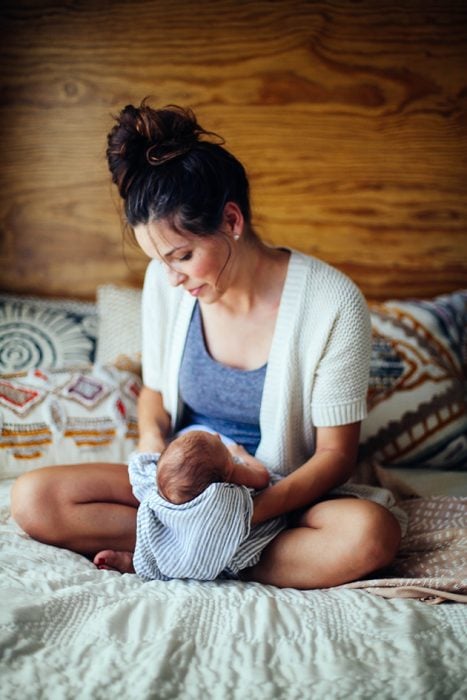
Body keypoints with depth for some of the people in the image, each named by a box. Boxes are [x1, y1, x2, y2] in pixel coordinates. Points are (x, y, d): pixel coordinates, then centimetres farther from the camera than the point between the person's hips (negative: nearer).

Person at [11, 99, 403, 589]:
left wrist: (258, 508, -28)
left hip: (280, 496, -3)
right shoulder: (165, 282, -6)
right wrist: (152, 435, -13)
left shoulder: (332, 302, -18)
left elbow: (337, 453, -12)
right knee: (32, 498, -18)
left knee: (373, 533, -35)